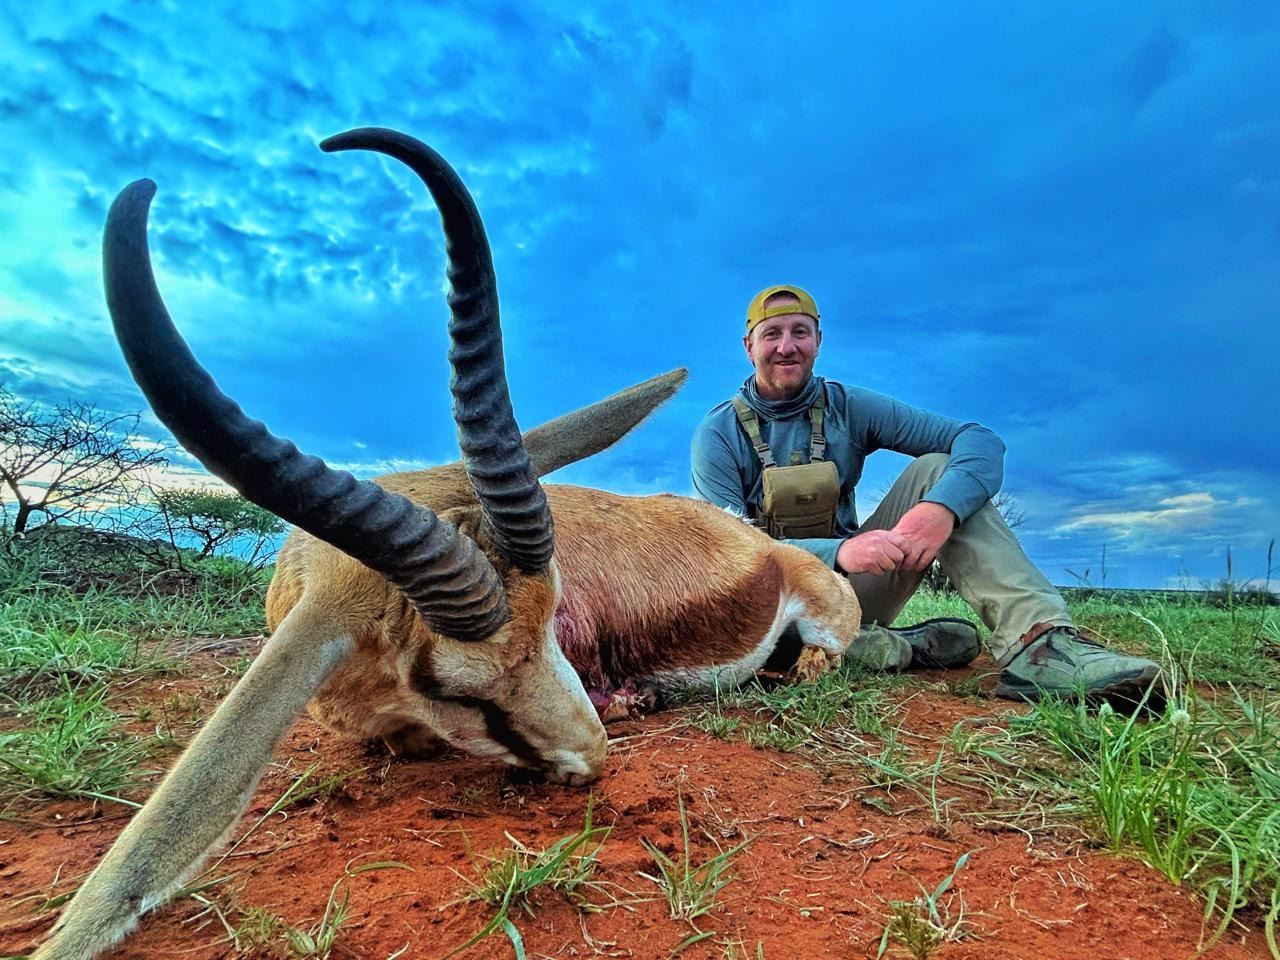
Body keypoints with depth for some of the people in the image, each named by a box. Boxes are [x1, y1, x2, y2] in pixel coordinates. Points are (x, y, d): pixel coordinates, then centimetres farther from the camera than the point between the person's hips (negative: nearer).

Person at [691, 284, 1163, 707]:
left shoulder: (848, 407, -2)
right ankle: (903, 647, -21)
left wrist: (943, 506, -33)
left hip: (852, 585, 3)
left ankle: (1039, 643, -30)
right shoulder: (719, 434, -8)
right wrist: (837, 551, -36)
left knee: (935, 470, -15)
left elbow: (980, 441, -10)